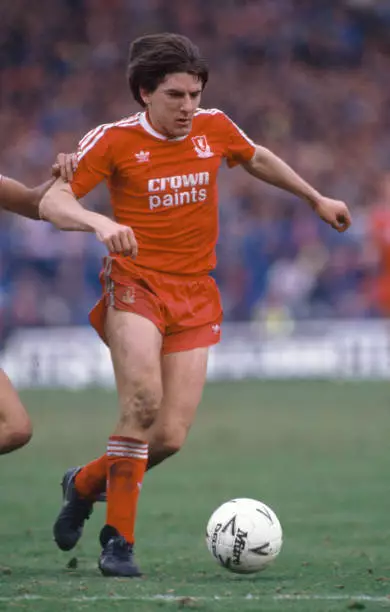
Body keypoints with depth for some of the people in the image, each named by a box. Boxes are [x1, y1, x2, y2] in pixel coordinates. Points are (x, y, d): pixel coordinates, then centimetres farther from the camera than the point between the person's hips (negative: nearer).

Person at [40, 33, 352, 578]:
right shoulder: (113, 141, -6)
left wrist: (316, 198, 37)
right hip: (136, 285, -4)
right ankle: (119, 538, -16)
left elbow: (258, 160, 28)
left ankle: (85, 483, 24)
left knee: (170, 437, -5)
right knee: (142, 403, -27)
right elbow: (52, 201, -12)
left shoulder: (214, 129, 6)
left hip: (195, 295, 4)